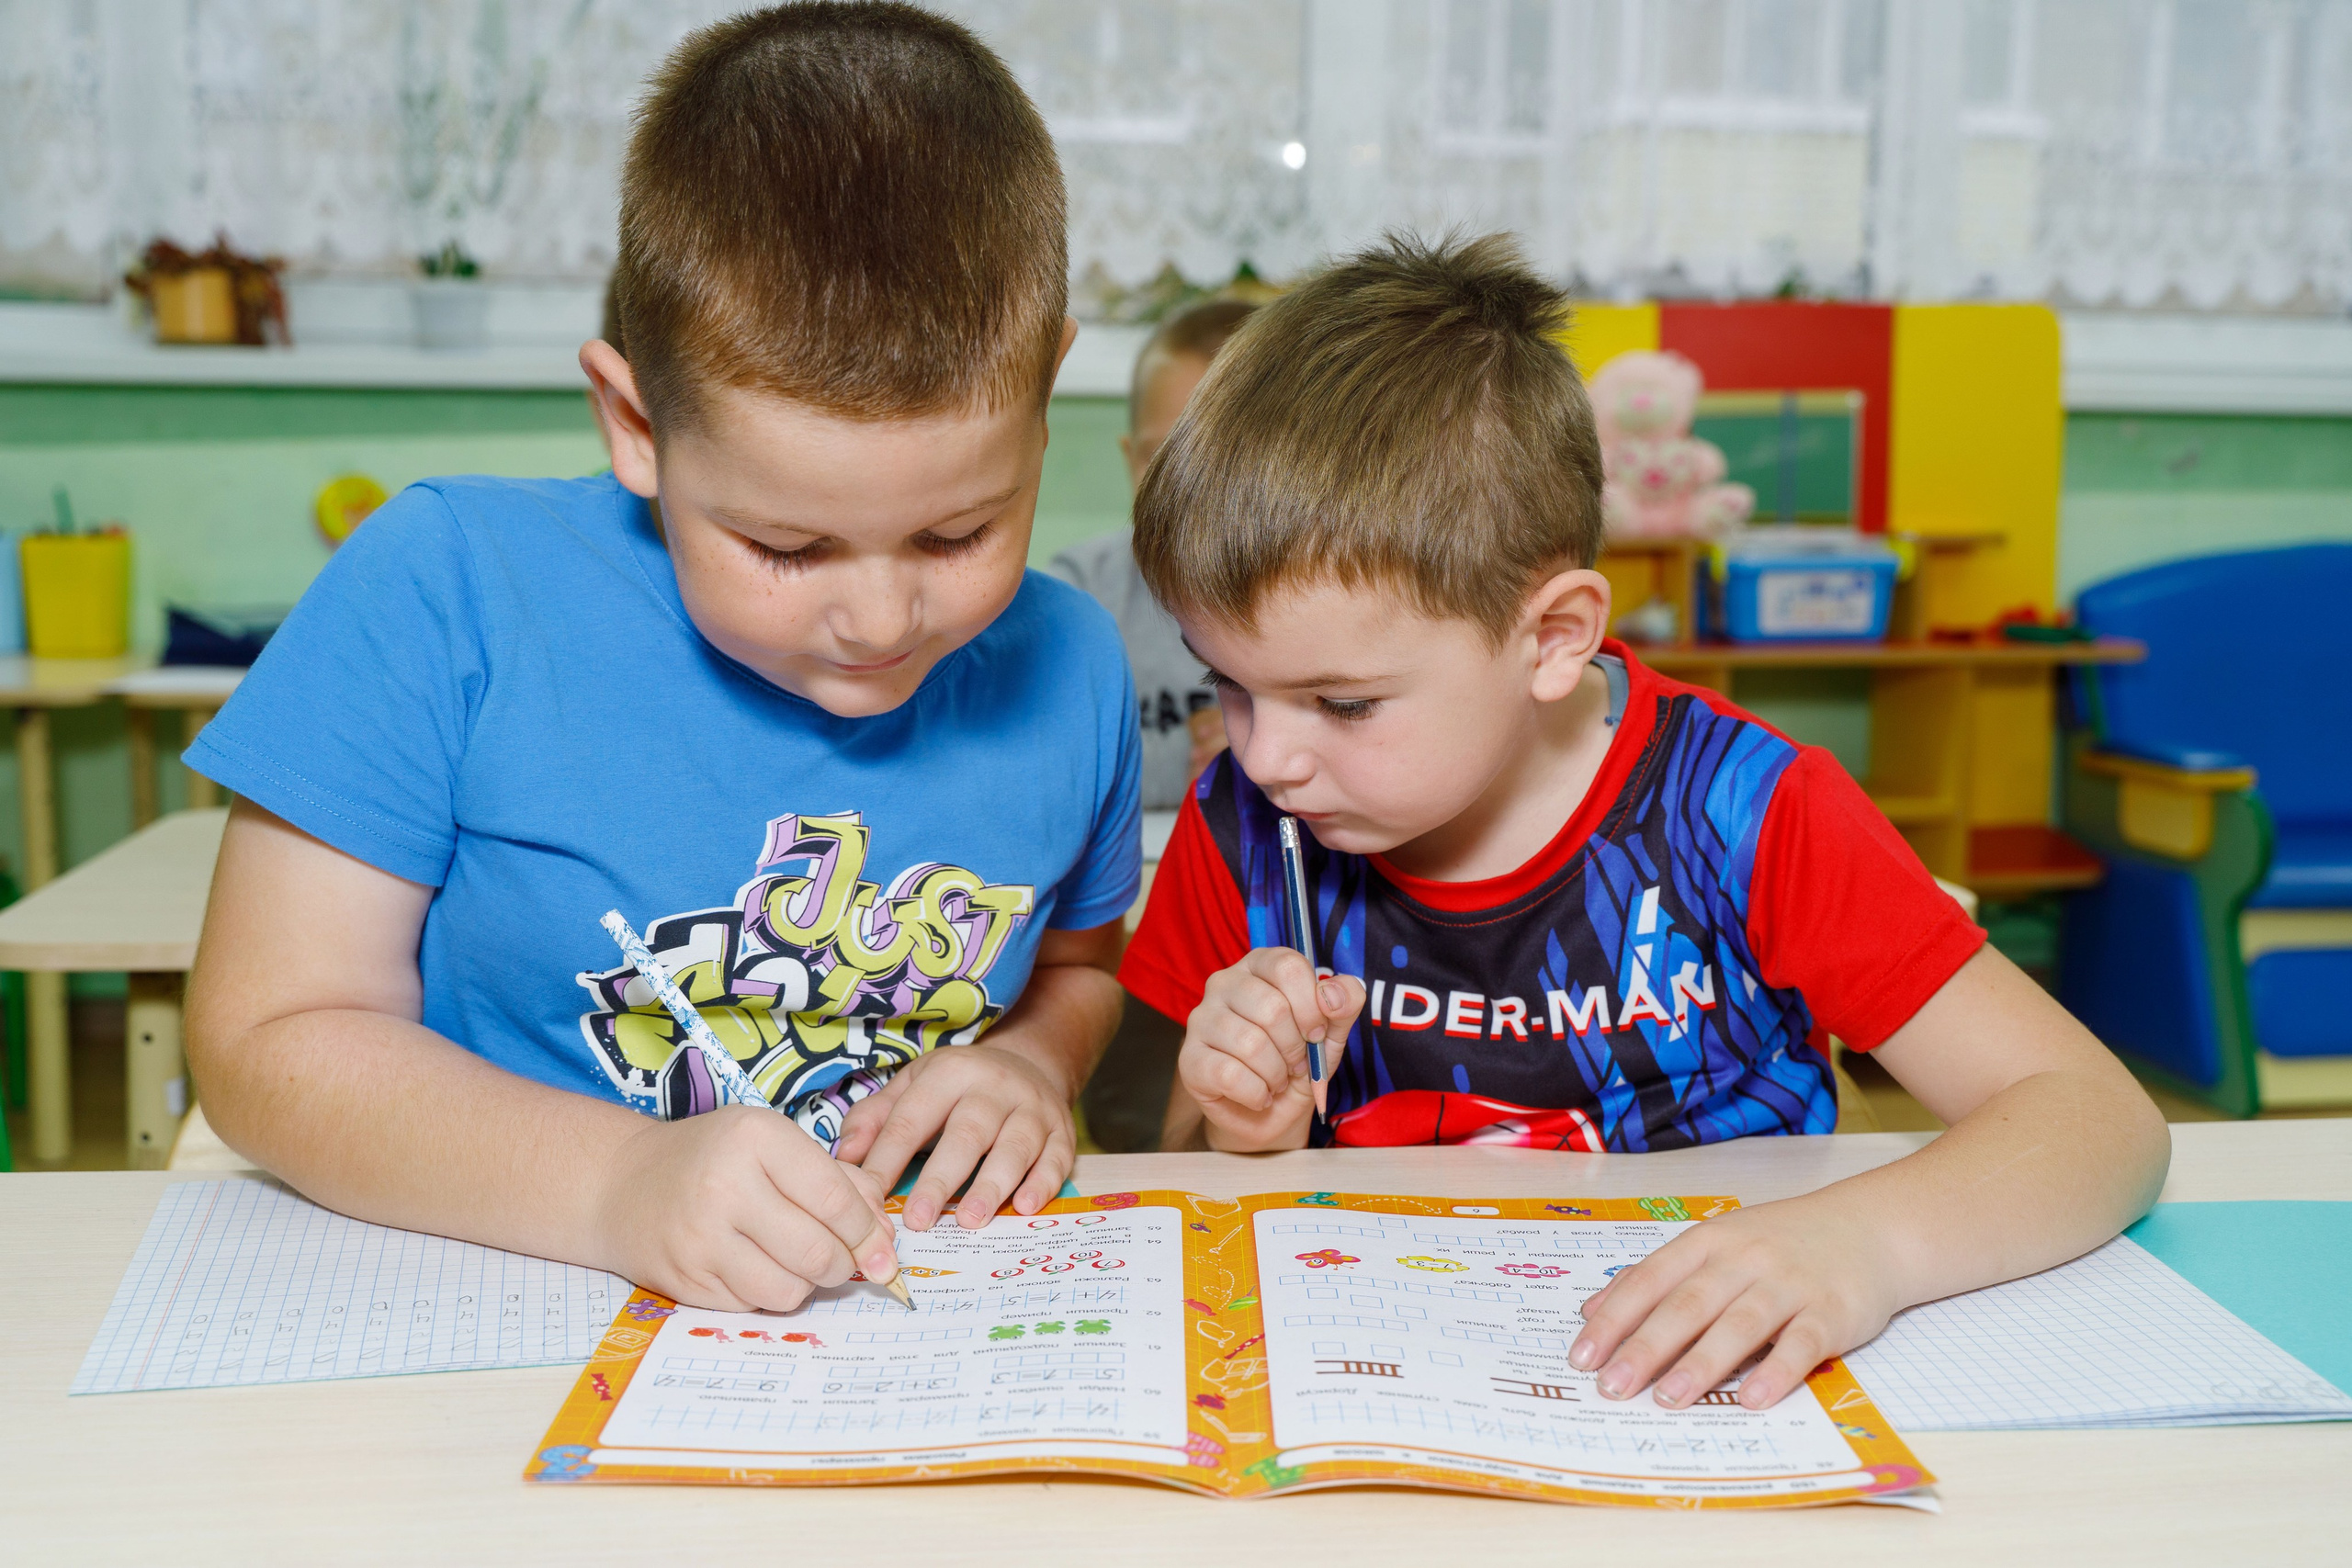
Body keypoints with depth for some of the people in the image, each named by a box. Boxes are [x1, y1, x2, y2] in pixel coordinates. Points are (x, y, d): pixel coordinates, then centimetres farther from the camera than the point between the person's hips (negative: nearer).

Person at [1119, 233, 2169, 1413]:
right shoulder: (1243, 829, -6)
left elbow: (2102, 1119, -15)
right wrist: (1248, 1144, -17)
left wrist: (1861, 1240, -32)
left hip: (1700, 1420, -1)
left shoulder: (1738, 817, -14)